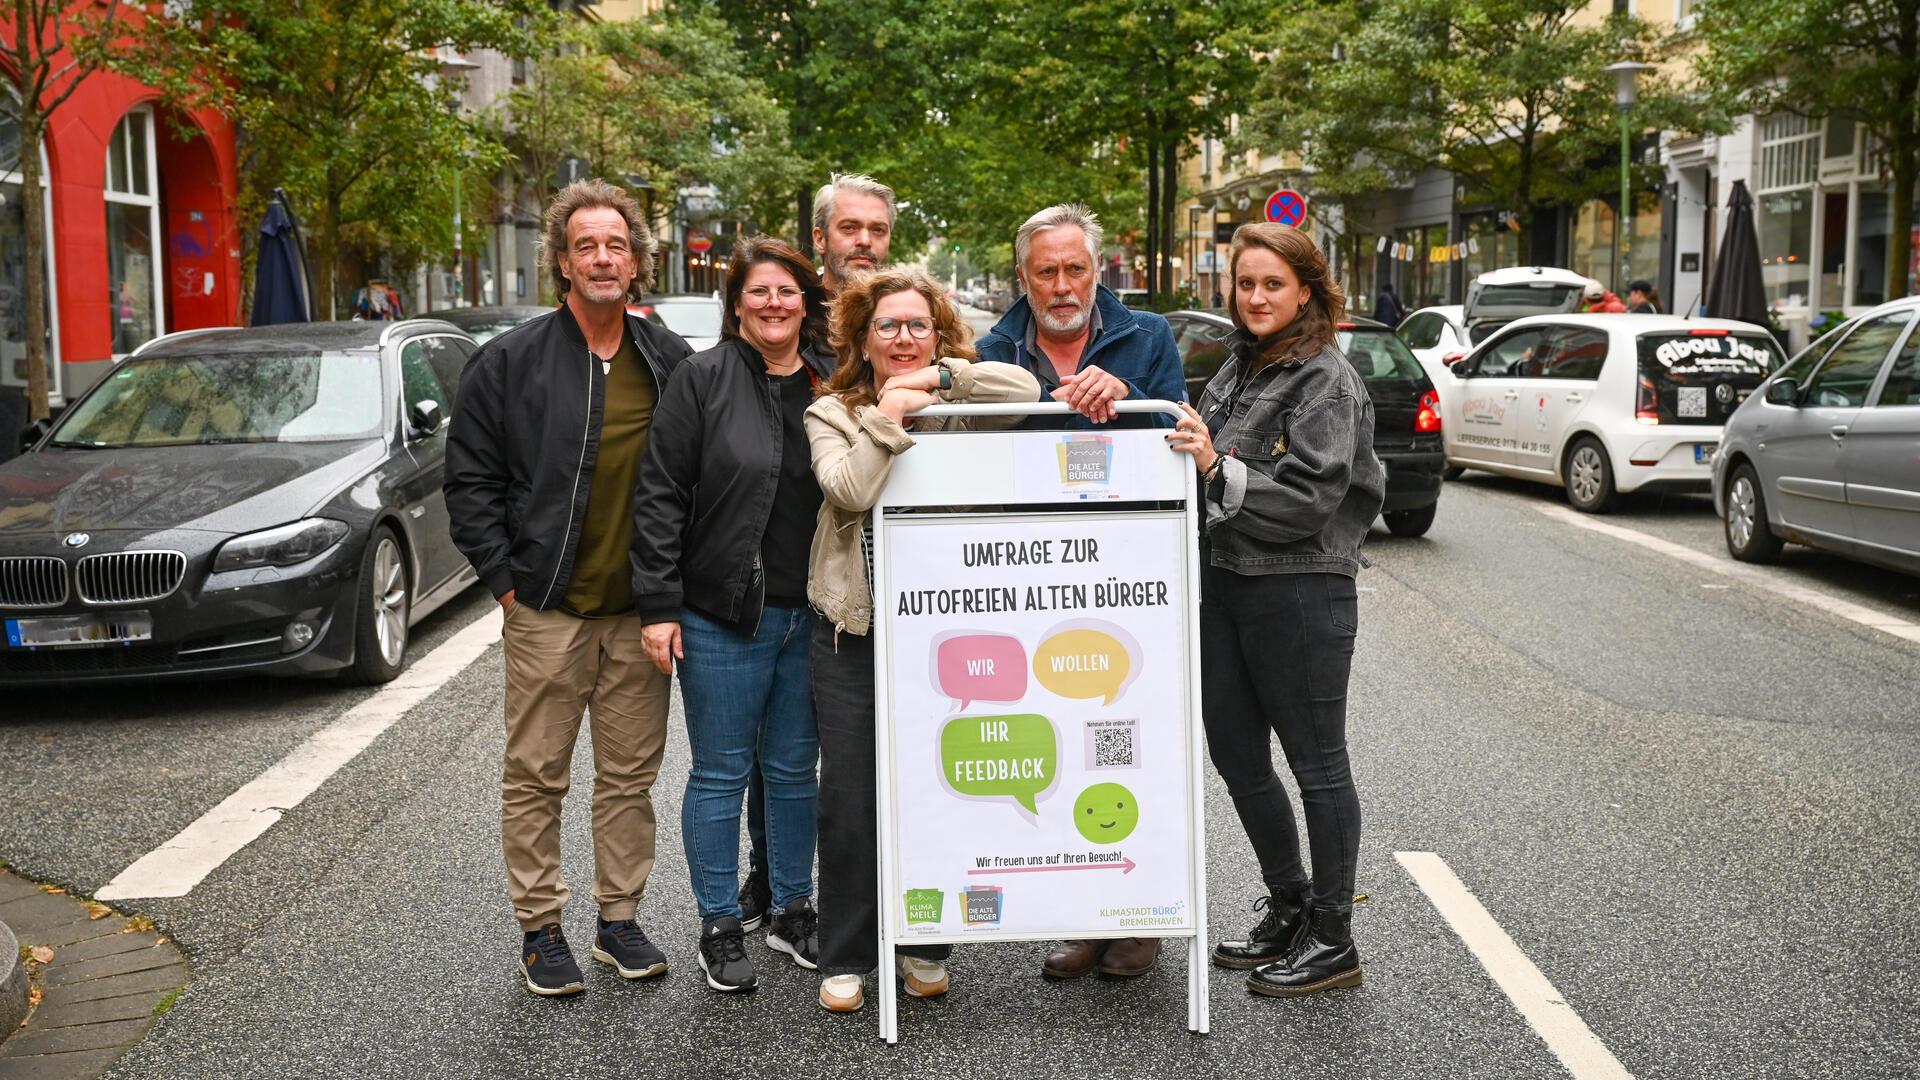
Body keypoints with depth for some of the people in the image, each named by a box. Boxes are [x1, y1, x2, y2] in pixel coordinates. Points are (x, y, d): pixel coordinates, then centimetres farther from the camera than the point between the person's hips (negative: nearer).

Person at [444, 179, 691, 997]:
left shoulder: (671, 362, 7)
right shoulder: (511, 361, -2)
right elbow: (469, 478, 0)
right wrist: (503, 578, -5)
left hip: (640, 608, 3)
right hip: (548, 610, -3)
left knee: (631, 773, 10)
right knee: (536, 775, 4)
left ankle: (619, 918, 23)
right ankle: (540, 929, 17)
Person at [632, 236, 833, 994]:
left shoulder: (829, 386, 6)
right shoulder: (702, 379, -5)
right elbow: (661, 496, -8)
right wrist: (659, 606, -13)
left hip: (808, 618, 4)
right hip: (721, 618, -4)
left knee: (794, 771, 15)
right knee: (721, 774, 6)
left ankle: (792, 913, 29)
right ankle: (720, 928, 19)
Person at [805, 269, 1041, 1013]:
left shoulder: (957, 411, 5)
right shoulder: (831, 414, 3)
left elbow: (1026, 390, -13)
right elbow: (850, 490, -15)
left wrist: (937, 377, -13)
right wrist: (887, 415, -13)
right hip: (853, 631, -1)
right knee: (850, 800, 3)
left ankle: (922, 946, 25)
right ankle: (845, 958, 16)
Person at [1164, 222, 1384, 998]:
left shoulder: (1326, 380, -11)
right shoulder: (1240, 365, 13)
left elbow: (1311, 502, -19)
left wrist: (1218, 468, -27)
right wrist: (1190, 448, 6)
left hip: (1300, 593, -8)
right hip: (1225, 583, 8)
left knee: (1316, 764, 3)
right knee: (1235, 753, 14)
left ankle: (1332, 940, 15)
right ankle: (1288, 911, 31)